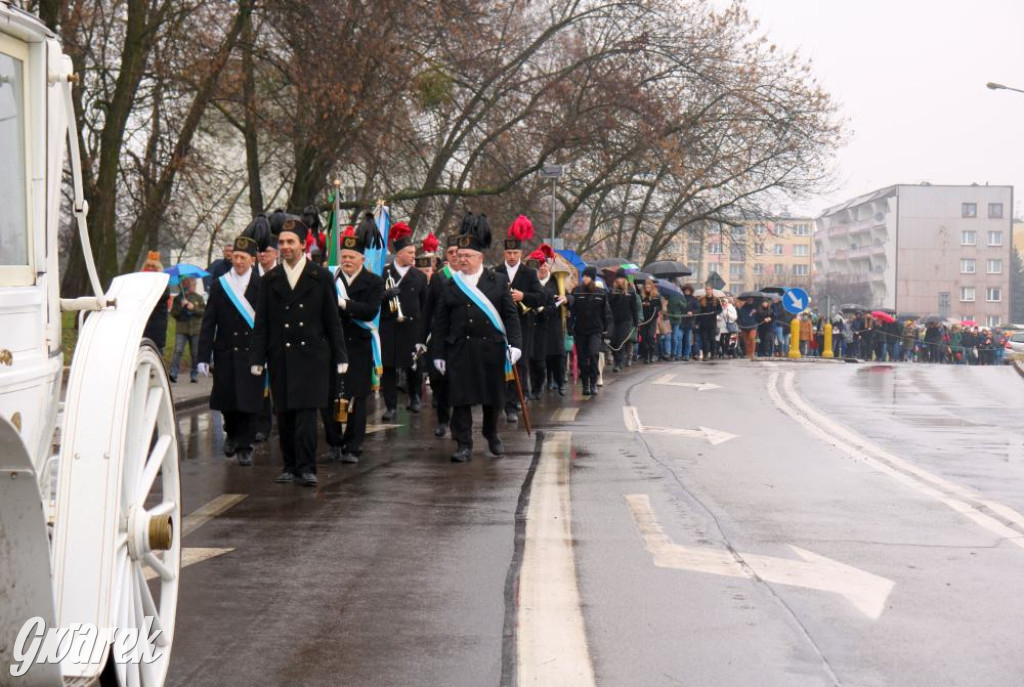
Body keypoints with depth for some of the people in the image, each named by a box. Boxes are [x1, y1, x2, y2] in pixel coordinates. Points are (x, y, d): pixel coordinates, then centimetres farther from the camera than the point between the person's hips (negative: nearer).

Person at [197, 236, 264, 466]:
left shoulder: (262, 285, -1)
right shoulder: (219, 284, 5)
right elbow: (208, 323, 4)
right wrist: (204, 356, -2)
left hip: (253, 352, -2)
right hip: (225, 353, 2)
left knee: (250, 401, -1)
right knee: (227, 400, 8)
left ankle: (245, 446, 13)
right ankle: (232, 433, 36)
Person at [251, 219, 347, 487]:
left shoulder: (321, 277, 4)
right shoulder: (270, 280, 10)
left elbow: (332, 320, 4)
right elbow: (261, 323, 9)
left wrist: (340, 356, 1)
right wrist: (258, 358, 2)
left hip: (311, 355, -3)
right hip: (280, 356, 3)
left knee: (307, 411, -9)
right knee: (285, 414, 6)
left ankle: (306, 467, -6)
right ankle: (291, 466, 15)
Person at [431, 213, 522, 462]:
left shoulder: (499, 281, 3)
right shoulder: (450, 285, 6)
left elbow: (510, 315, 1)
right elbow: (440, 322, 8)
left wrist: (515, 344, -10)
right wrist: (438, 353, 4)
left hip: (491, 349, 0)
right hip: (459, 350, 0)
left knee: (493, 397, 10)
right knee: (461, 398, -3)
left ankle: (492, 435, 34)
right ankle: (464, 446, 3)